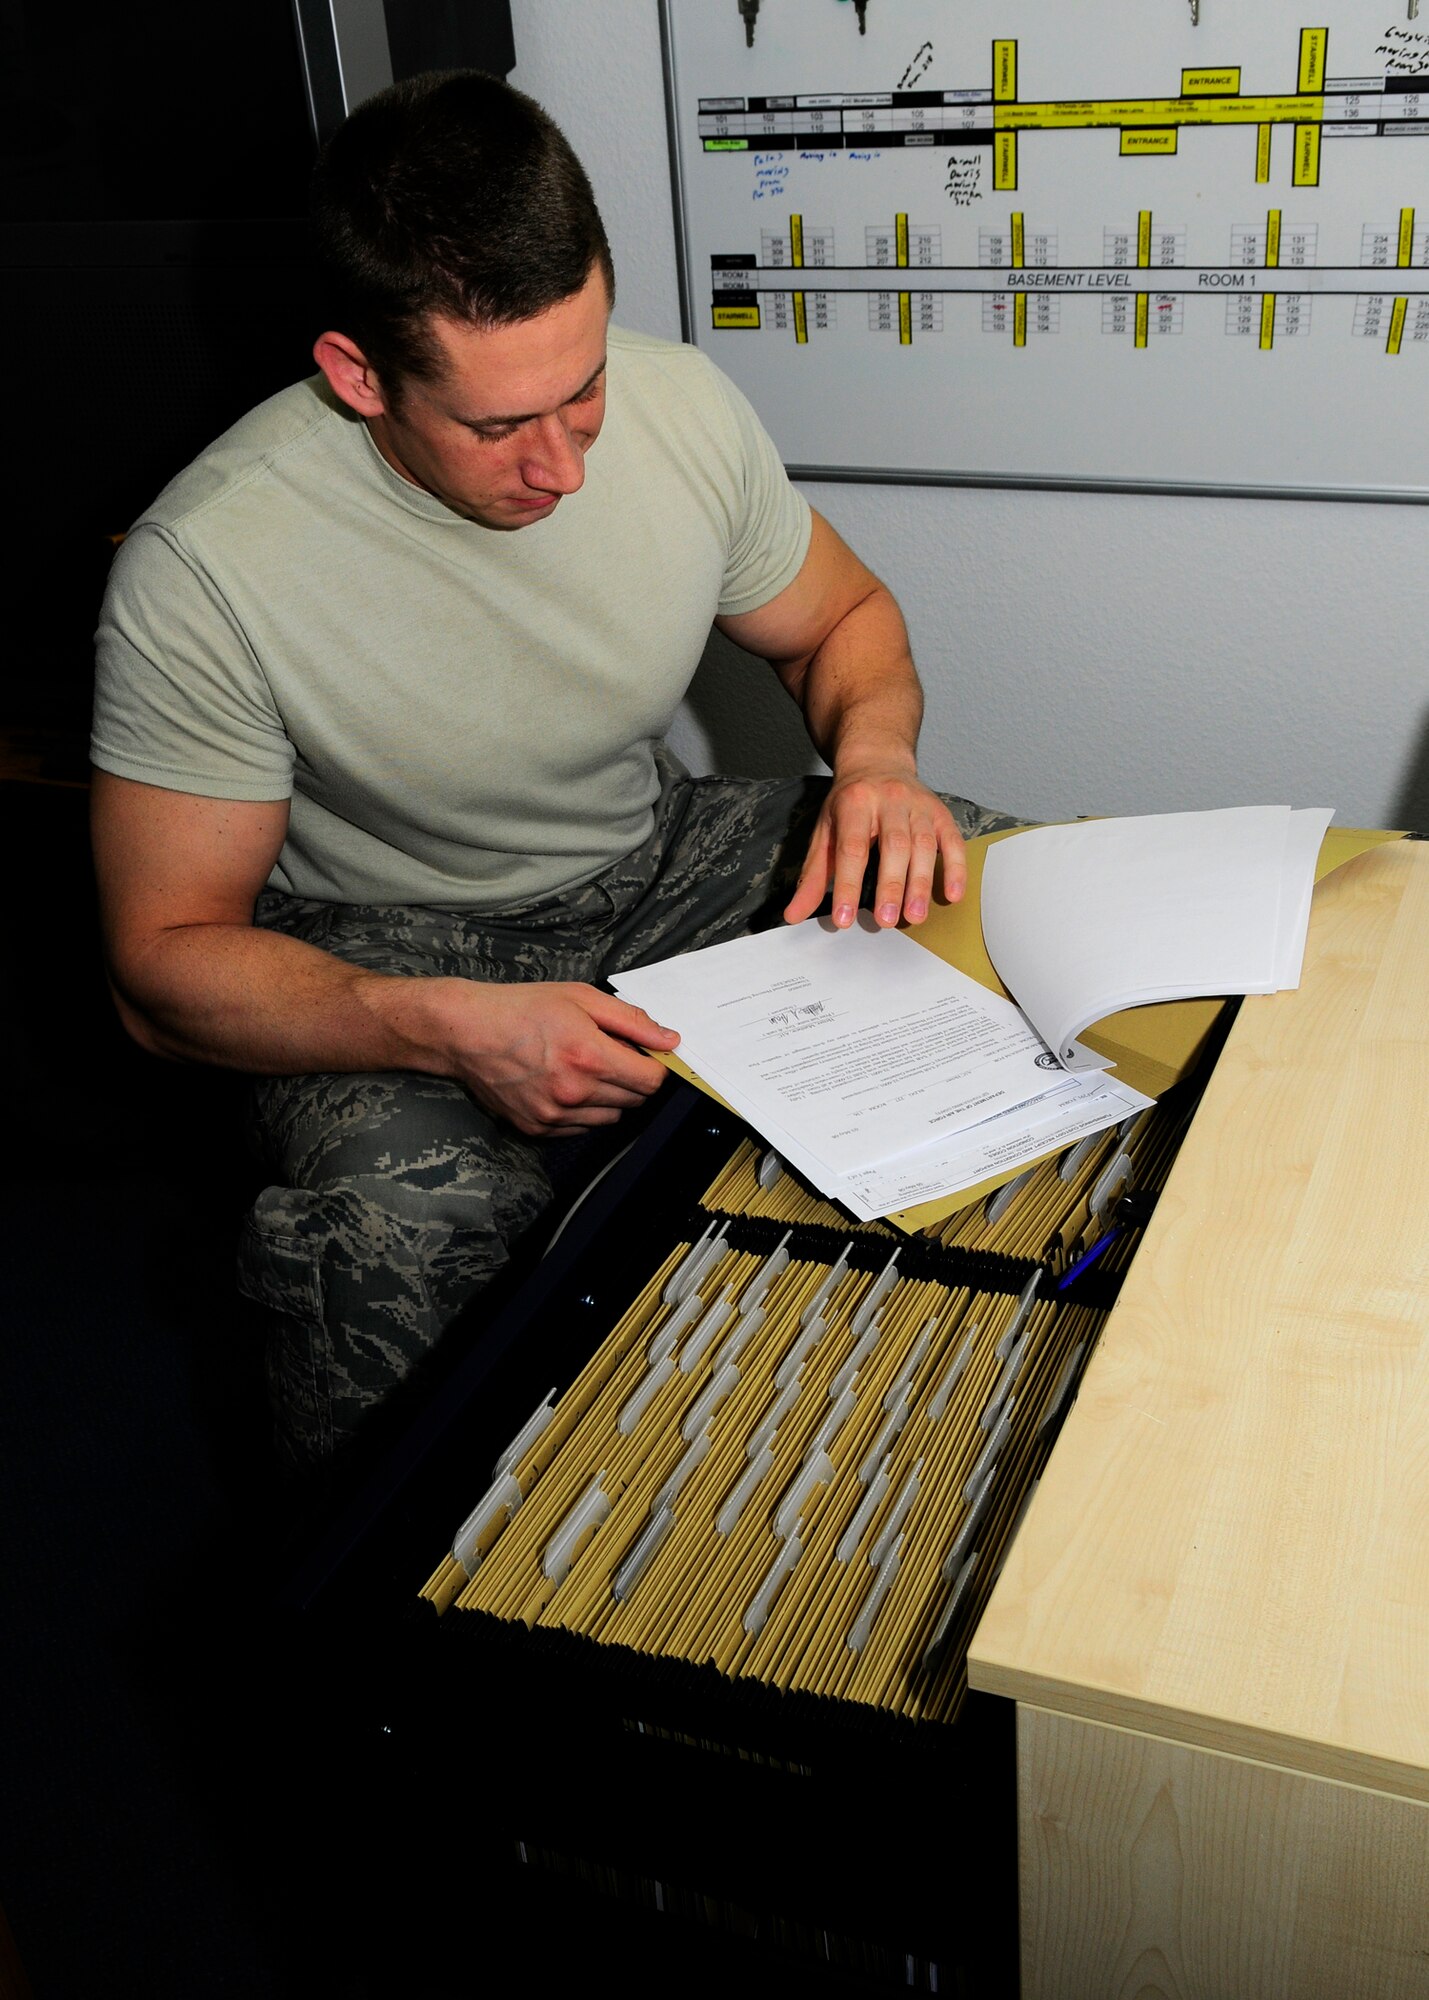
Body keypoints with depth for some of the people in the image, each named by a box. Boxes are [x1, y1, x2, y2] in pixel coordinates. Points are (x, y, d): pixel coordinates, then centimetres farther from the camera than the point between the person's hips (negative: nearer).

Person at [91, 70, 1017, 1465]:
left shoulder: (681, 406, -12)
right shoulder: (205, 571, -25)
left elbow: (841, 619, 7)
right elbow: (164, 960, -18)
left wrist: (875, 752, -18)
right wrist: (452, 1027, -36)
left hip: (655, 857, 5)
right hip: (383, 946, -4)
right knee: (403, 1239, -39)